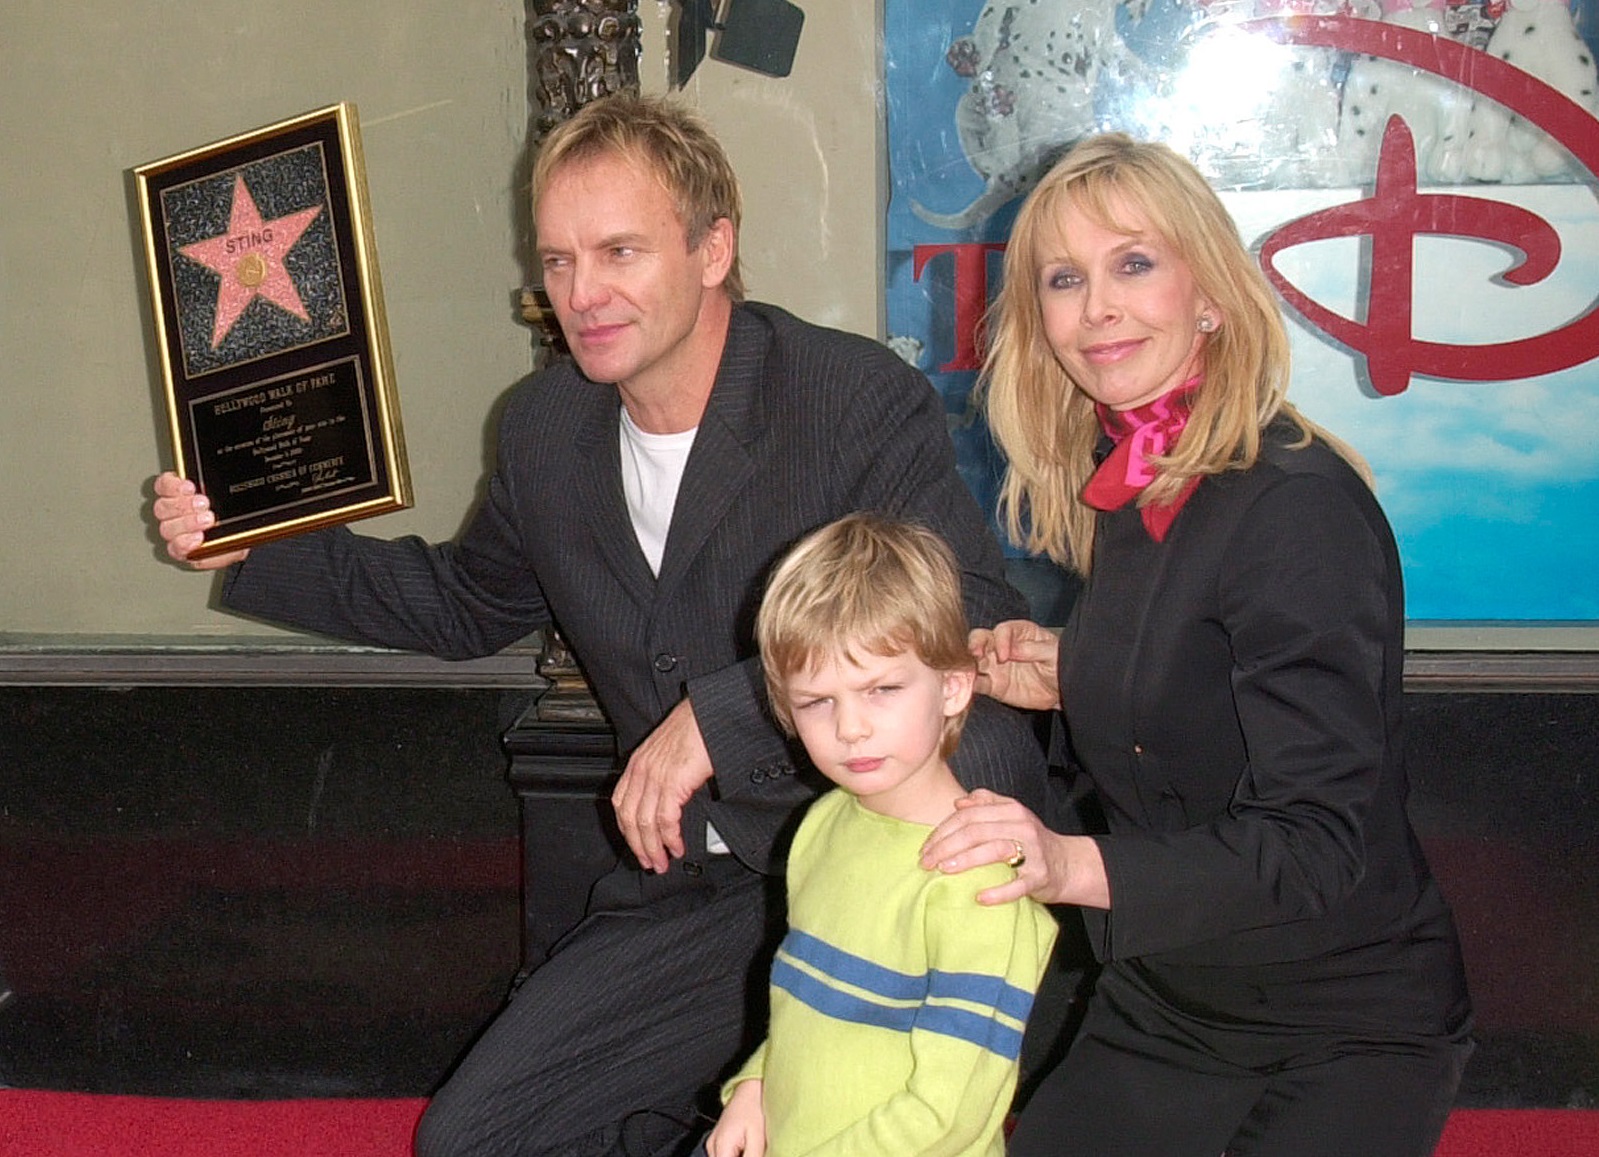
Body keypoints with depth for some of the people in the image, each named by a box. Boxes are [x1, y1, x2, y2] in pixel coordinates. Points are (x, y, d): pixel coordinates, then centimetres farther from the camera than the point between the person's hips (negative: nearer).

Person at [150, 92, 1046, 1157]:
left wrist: (723, 713, -30)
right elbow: (471, 603, 22)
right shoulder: (546, 429, 4)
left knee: (978, 738, -38)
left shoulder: (864, 399, -16)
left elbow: (975, 622, -27)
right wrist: (254, 549, 13)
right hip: (693, 888, 5)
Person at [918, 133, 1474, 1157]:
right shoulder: (1117, 492, 3)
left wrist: (1081, 863, -38)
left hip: (1348, 1029, -6)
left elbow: (1317, 840, -26)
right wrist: (1073, 686, -4)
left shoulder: (1299, 505, -21)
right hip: (1159, 1006, 6)